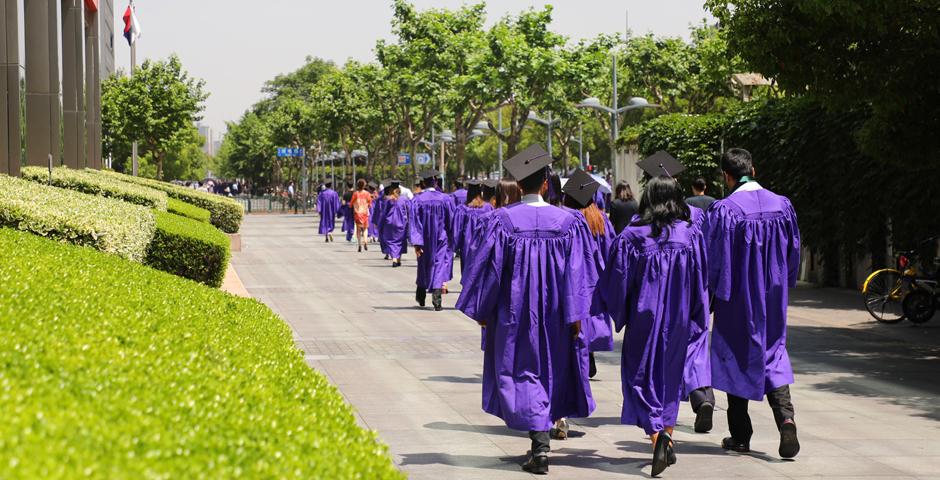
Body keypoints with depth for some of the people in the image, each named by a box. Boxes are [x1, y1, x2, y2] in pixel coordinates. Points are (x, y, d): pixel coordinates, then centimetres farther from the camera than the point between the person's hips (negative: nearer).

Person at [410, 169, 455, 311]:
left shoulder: (417, 200, -7)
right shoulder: (445, 199, -7)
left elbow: (414, 223, -11)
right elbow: (451, 221, 0)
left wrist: (416, 242, -11)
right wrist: (452, 240, 12)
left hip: (425, 241, 2)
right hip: (441, 240, -2)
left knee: (424, 267, 19)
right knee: (440, 267, -3)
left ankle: (421, 298, 33)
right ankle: (436, 300, -16)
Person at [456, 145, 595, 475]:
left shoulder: (503, 220, -10)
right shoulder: (567, 222, -6)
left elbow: (488, 266, -8)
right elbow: (575, 273, -6)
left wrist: (481, 309, 2)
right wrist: (575, 316, -3)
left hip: (516, 313, -2)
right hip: (554, 316, 2)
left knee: (523, 373, 1)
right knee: (552, 370, 20)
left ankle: (541, 446, -12)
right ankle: (553, 420, 33)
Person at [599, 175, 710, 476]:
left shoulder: (631, 236, -10)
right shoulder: (690, 233, -4)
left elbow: (616, 281, -6)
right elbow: (701, 280, 1)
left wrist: (619, 315, 9)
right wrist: (695, 318, 11)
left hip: (643, 317, -2)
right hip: (678, 319, 2)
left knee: (642, 377, 4)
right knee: (670, 376, 17)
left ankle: (656, 432, -19)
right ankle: (666, 437, 23)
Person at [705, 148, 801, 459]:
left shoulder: (722, 211, -16)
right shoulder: (782, 206, -1)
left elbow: (712, 260, -13)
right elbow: (793, 254, 7)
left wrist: (707, 297, -1)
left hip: (736, 298, -3)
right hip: (772, 297, 3)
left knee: (736, 359, 10)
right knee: (773, 355, 13)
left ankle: (740, 436, 16)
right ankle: (785, 417, -12)